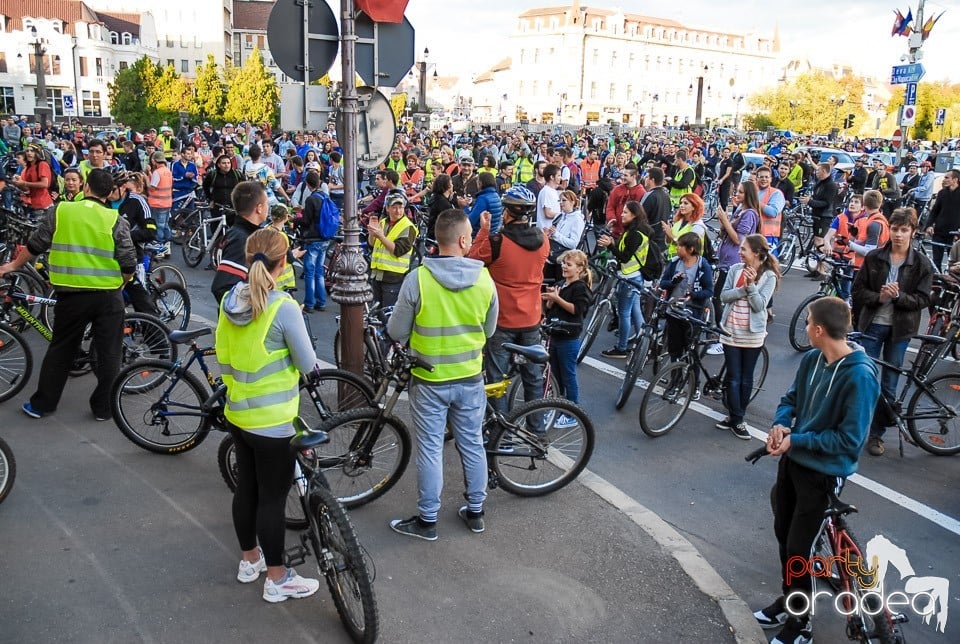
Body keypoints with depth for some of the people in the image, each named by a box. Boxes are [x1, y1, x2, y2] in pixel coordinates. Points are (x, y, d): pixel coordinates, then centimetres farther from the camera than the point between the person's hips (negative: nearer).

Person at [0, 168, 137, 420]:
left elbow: (35, 245, 7)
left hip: (71, 294, 2)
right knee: (108, 353, 9)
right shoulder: (116, 221, -6)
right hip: (108, 296, -2)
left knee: (60, 350, 16)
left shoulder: (61, 211, -1)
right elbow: (129, 265, -8)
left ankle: (41, 404, 24)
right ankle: (104, 408, 16)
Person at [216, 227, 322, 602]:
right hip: (272, 421, -7)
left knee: (246, 487, 20)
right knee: (272, 498, 5)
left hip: (237, 414, 7)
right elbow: (308, 366, -14)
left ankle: (249, 560, 38)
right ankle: (277, 580, 19)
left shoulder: (229, 301, -1)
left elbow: (223, 360, 9)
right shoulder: (284, 307, -22)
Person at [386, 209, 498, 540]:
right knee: (472, 445, 16)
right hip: (470, 378, 3)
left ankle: (427, 520, 20)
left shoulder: (418, 279, -18)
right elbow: (489, 330, 5)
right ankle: (475, 511, 31)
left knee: (430, 449, 8)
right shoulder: (484, 279, -9)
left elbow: (396, 332, -9)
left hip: (430, 380, -3)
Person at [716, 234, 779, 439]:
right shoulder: (735, 269, 1)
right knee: (733, 378, 2)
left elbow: (759, 305, -14)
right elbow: (724, 296, -5)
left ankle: (736, 418, 21)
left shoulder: (769, 276, -6)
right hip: (731, 331, 1)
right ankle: (736, 420, 10)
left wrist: (751, 285, -25)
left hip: (752, 334, -1)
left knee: (746, 379, 9)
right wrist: (743, 289, -19)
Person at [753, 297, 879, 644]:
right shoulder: (812, 359, -4)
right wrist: (780, 425, -11)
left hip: (822, 471, -7)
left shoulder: (859, 375, -25)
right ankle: (789, 599, 41)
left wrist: (795, 440, -20)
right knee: (783, 534, 19)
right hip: (792, 459, 7)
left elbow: (849, 439, -22)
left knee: (797, 548, 2)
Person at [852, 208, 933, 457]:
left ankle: (877, 433, 20)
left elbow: (923, 299, -4)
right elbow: (858, 290, -1)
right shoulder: (874, 257, -2)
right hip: (872, 325, 0)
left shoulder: (922, 264, -3)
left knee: (889, 384, 8)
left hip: (900, 329, 0)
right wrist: (879, 297, -19)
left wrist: (898, 296, -21)